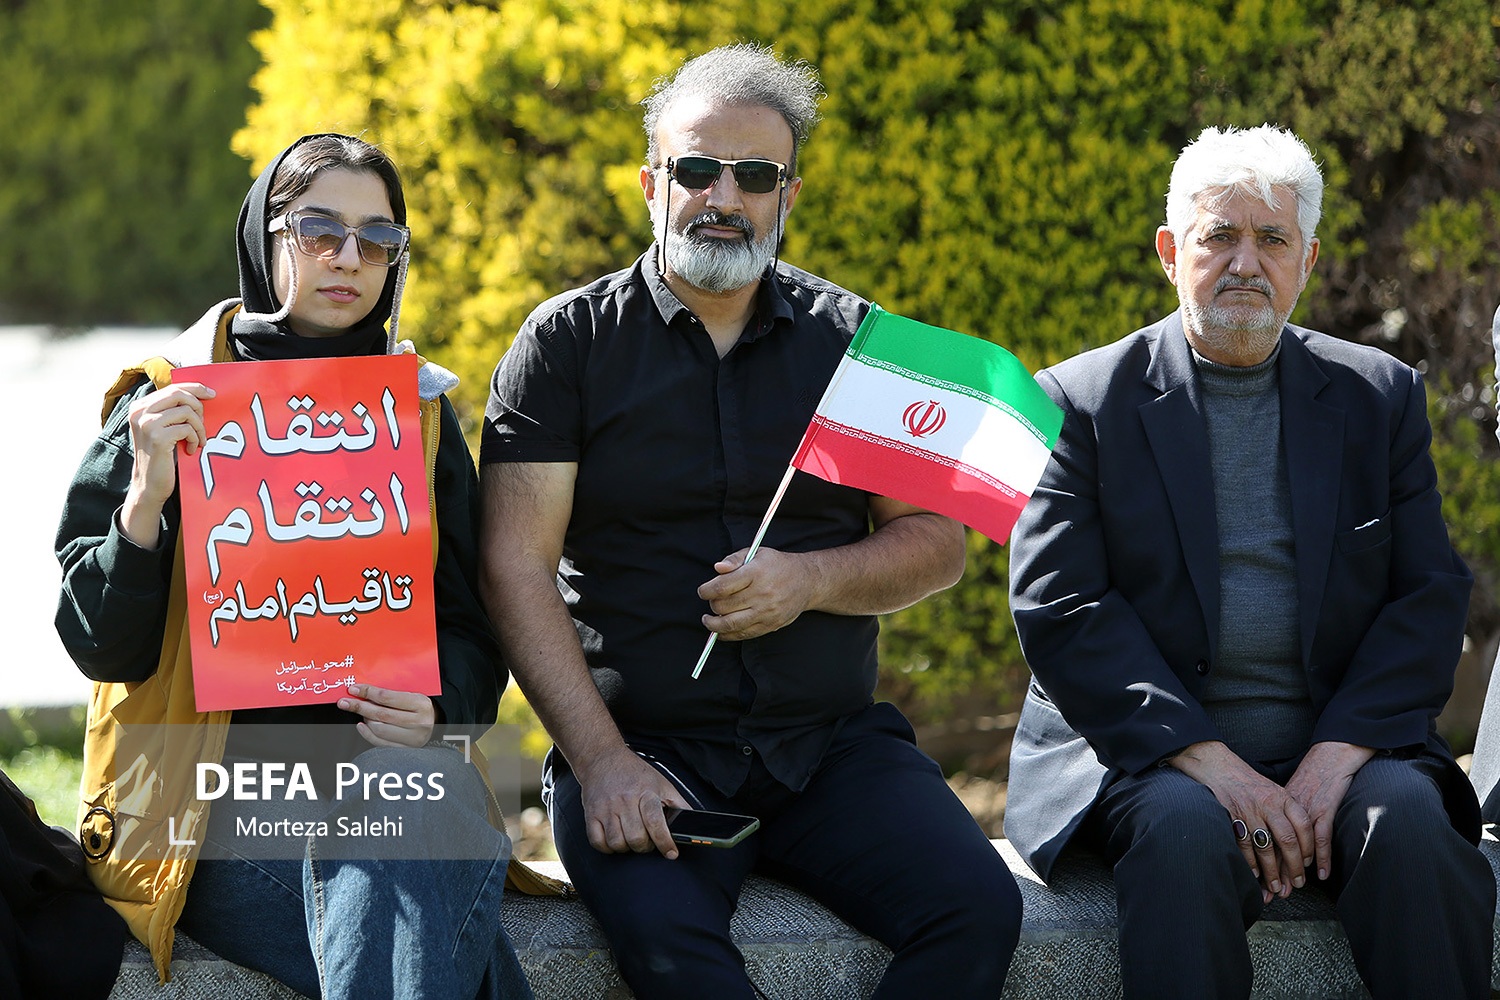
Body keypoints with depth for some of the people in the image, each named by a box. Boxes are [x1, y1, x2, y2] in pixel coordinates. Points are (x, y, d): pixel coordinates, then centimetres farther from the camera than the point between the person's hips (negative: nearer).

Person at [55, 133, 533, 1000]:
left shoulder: (421, 410, 16)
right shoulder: (165, 401, 7)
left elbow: (470, 627, 15)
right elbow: (99, 644, 2)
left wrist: (436, 708, -8)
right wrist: (146, 502, -15)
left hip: (393, 771, 3)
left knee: (430, 799, -37)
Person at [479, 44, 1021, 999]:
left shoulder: (855, 339, 12)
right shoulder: (568, 342, 4)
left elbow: (939, 542, 12)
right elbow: (516, 565, -4)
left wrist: (810, 580, -10)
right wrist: (603, 761, -16)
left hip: (834, 742, 3)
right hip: (640, 747, -3)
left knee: (978, 905, -23)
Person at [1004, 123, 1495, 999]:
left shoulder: (1381, 395, 13)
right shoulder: (1083, 401, 6)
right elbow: (1060, 609, -4)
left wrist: (1336, 756, -12)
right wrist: (1209, 762, -17)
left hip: (1340, 739, 2)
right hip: (1147, 752, -2)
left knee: (1409, 819, -29)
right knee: (1186, 830, -34)